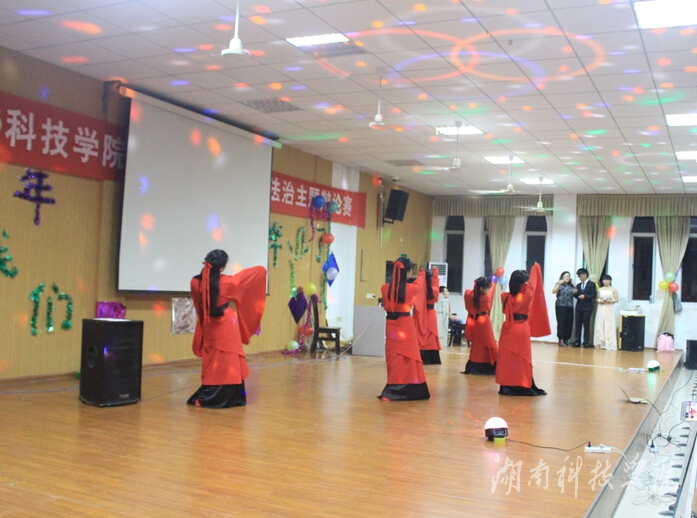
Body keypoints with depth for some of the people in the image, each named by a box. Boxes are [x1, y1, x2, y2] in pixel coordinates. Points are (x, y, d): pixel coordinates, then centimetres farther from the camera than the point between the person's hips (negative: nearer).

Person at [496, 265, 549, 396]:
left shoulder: (505, 297, -3)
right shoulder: (527, 295, -12)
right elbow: (533, 283, 4)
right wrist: (535, 268, 19)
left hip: (508, 330, 4)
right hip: (522, 330, -4)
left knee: (506, 358, 7)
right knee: (522, 359, 2)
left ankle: (506, 386, 7)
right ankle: (523, 387, 5)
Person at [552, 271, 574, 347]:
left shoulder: (571, 286, 13)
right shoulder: (559, 285, 2)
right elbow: (553, 291, -15)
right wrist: (559, 283, -23)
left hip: (570, 307, 4)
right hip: (561, 306, -4)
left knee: (569, 323, 2)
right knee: (561, 323, -7)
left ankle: (566, 340, 11)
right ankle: (561, 340, -4)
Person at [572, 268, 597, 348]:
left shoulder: (592, 284, 1)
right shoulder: (578, 285, 15)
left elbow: (594, 295, -6)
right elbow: (576, 296, 13)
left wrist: (585, 296, -19)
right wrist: (575, 293, -8)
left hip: (587, 308, -5)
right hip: (579, 307, 5)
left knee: (586, 325, -2)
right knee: (578, 325, 3)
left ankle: (586, 342, 4)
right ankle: (577, 342, 5)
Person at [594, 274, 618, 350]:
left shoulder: (613, 289, 2)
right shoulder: (600, 289, 11)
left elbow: (616, 299, 0)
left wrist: (609, 301, -15)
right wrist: (600, 301, -8)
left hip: (609, 309, -3)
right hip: (601, 309, 3)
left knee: (609, 326, -6)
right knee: (600, 326, -1)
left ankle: (609, 344, -5)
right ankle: (601, 344, 4)